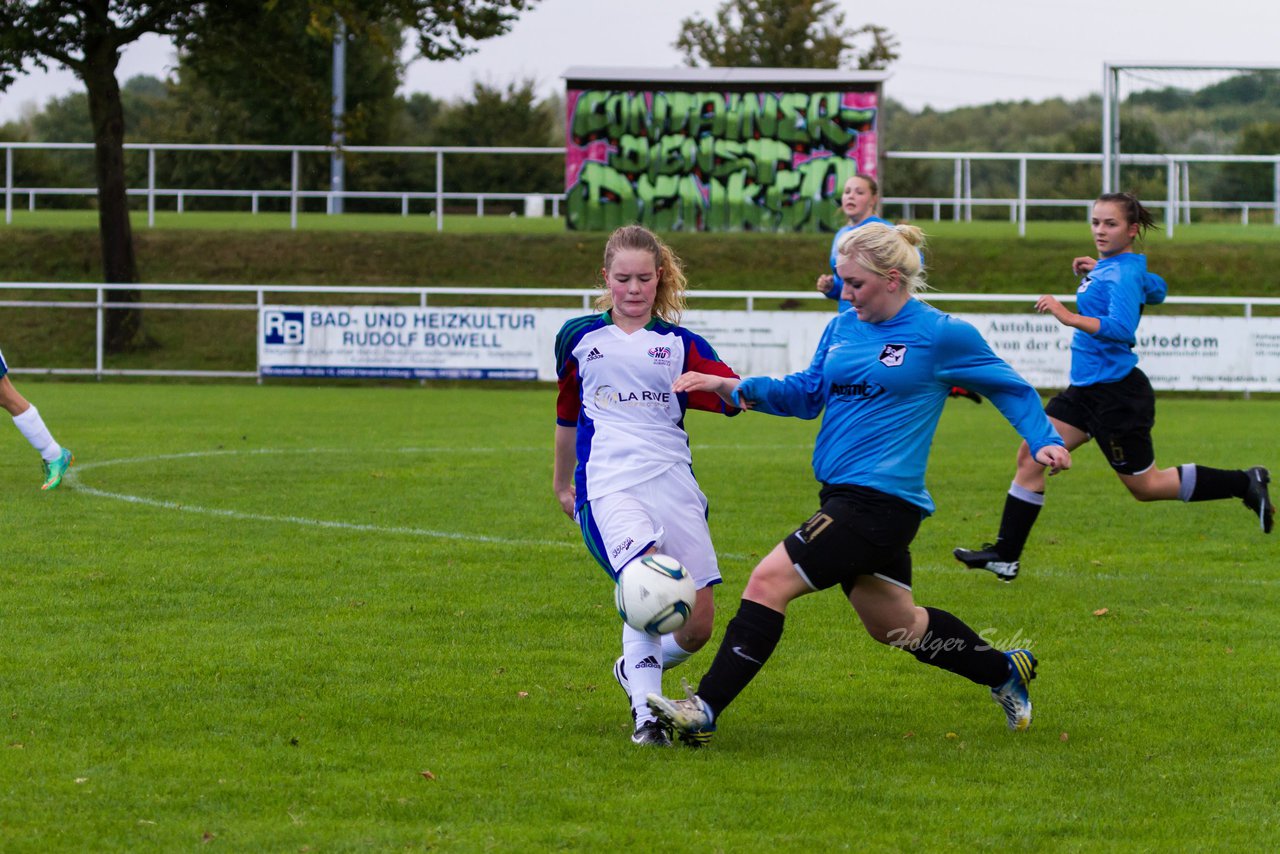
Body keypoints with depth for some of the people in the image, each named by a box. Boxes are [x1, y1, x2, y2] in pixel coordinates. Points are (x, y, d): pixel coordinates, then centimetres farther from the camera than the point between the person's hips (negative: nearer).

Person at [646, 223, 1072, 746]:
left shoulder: (941, 335, -7)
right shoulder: (843, 328, 11)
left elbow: (1010, 388, 5)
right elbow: (808, 393, 20)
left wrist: (1044, 441, -6)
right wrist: (731, 387, 6)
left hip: (881, 501, -8)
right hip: (844, 496, 8)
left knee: (770, 581, -17)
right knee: (896, 627, 19)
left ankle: (704, 711, -17)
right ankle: (1005, 672, 39)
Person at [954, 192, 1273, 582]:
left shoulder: (1123, 273, -19)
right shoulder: (1109, 267, 8)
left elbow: (1122, 328, -34)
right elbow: (1156, 290, 28)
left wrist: (1069, 317, -43)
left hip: (1116, 394, -9)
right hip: (1086, 389, 9)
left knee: (1145, 485, 4)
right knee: (1030, 457, 2)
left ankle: (1245, 483, 15)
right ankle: (1005, 556, 5)